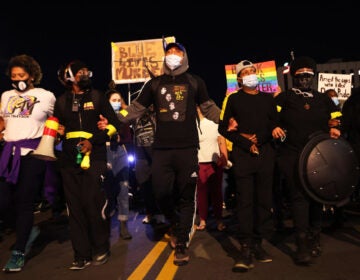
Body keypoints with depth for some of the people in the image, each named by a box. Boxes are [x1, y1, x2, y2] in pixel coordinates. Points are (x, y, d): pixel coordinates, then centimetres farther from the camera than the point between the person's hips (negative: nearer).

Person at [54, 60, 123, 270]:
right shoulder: (62, 101, 14)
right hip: (69, 160, 3)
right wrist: (59, 132, 1)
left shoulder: (97, 97, 7)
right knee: (75, 207, 4)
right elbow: (55, 126, 25)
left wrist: (94, 141, -9)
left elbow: (114, 124, 2)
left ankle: (101, 249, 12)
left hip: (94, 158, -3)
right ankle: (82, 255, 14)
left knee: (94, 205, -8)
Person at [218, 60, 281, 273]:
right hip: (243, 154, -2)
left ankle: (258, 243, 11)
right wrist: (247, 144, -6)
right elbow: (223, 128, 4)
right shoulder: (234, 99, 10)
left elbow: (276, 125, 12)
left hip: (266, 153, 3)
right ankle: (246, 248, -4)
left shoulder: (268, 98, 17)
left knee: (264, 200, 2)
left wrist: (258, 138, -6)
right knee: (245, 201, -7)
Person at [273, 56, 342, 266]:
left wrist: (335, 129, 0)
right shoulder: (285, 97, 9)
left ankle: (314, 237, 28)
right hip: (293, 155, -4)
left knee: (317, 195, 11)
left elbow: (337, 119, 20)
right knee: (299, 196, -8)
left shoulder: (323, 99, 19)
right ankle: (303, 246, -3)